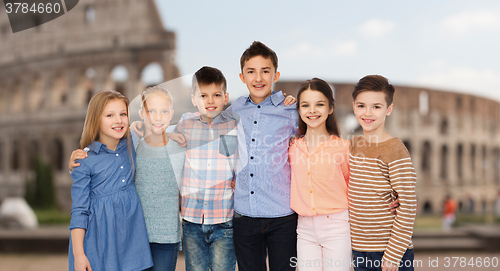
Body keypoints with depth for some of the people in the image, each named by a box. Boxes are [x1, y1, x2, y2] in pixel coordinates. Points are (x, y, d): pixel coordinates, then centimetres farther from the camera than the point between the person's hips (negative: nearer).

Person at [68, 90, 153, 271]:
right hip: (100, 238, -3)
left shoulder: (132, 147, 3)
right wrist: (78, 254, -10)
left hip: (130, 235, 4)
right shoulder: (85, 161, -8)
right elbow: (79, 211, -6)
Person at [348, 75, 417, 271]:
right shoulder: (352, 146, 6)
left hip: (391, 253, -5)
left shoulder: (395, 150, -13)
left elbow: (408, 206, -15)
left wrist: (393, 255, -16)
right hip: (359, 251, 6)